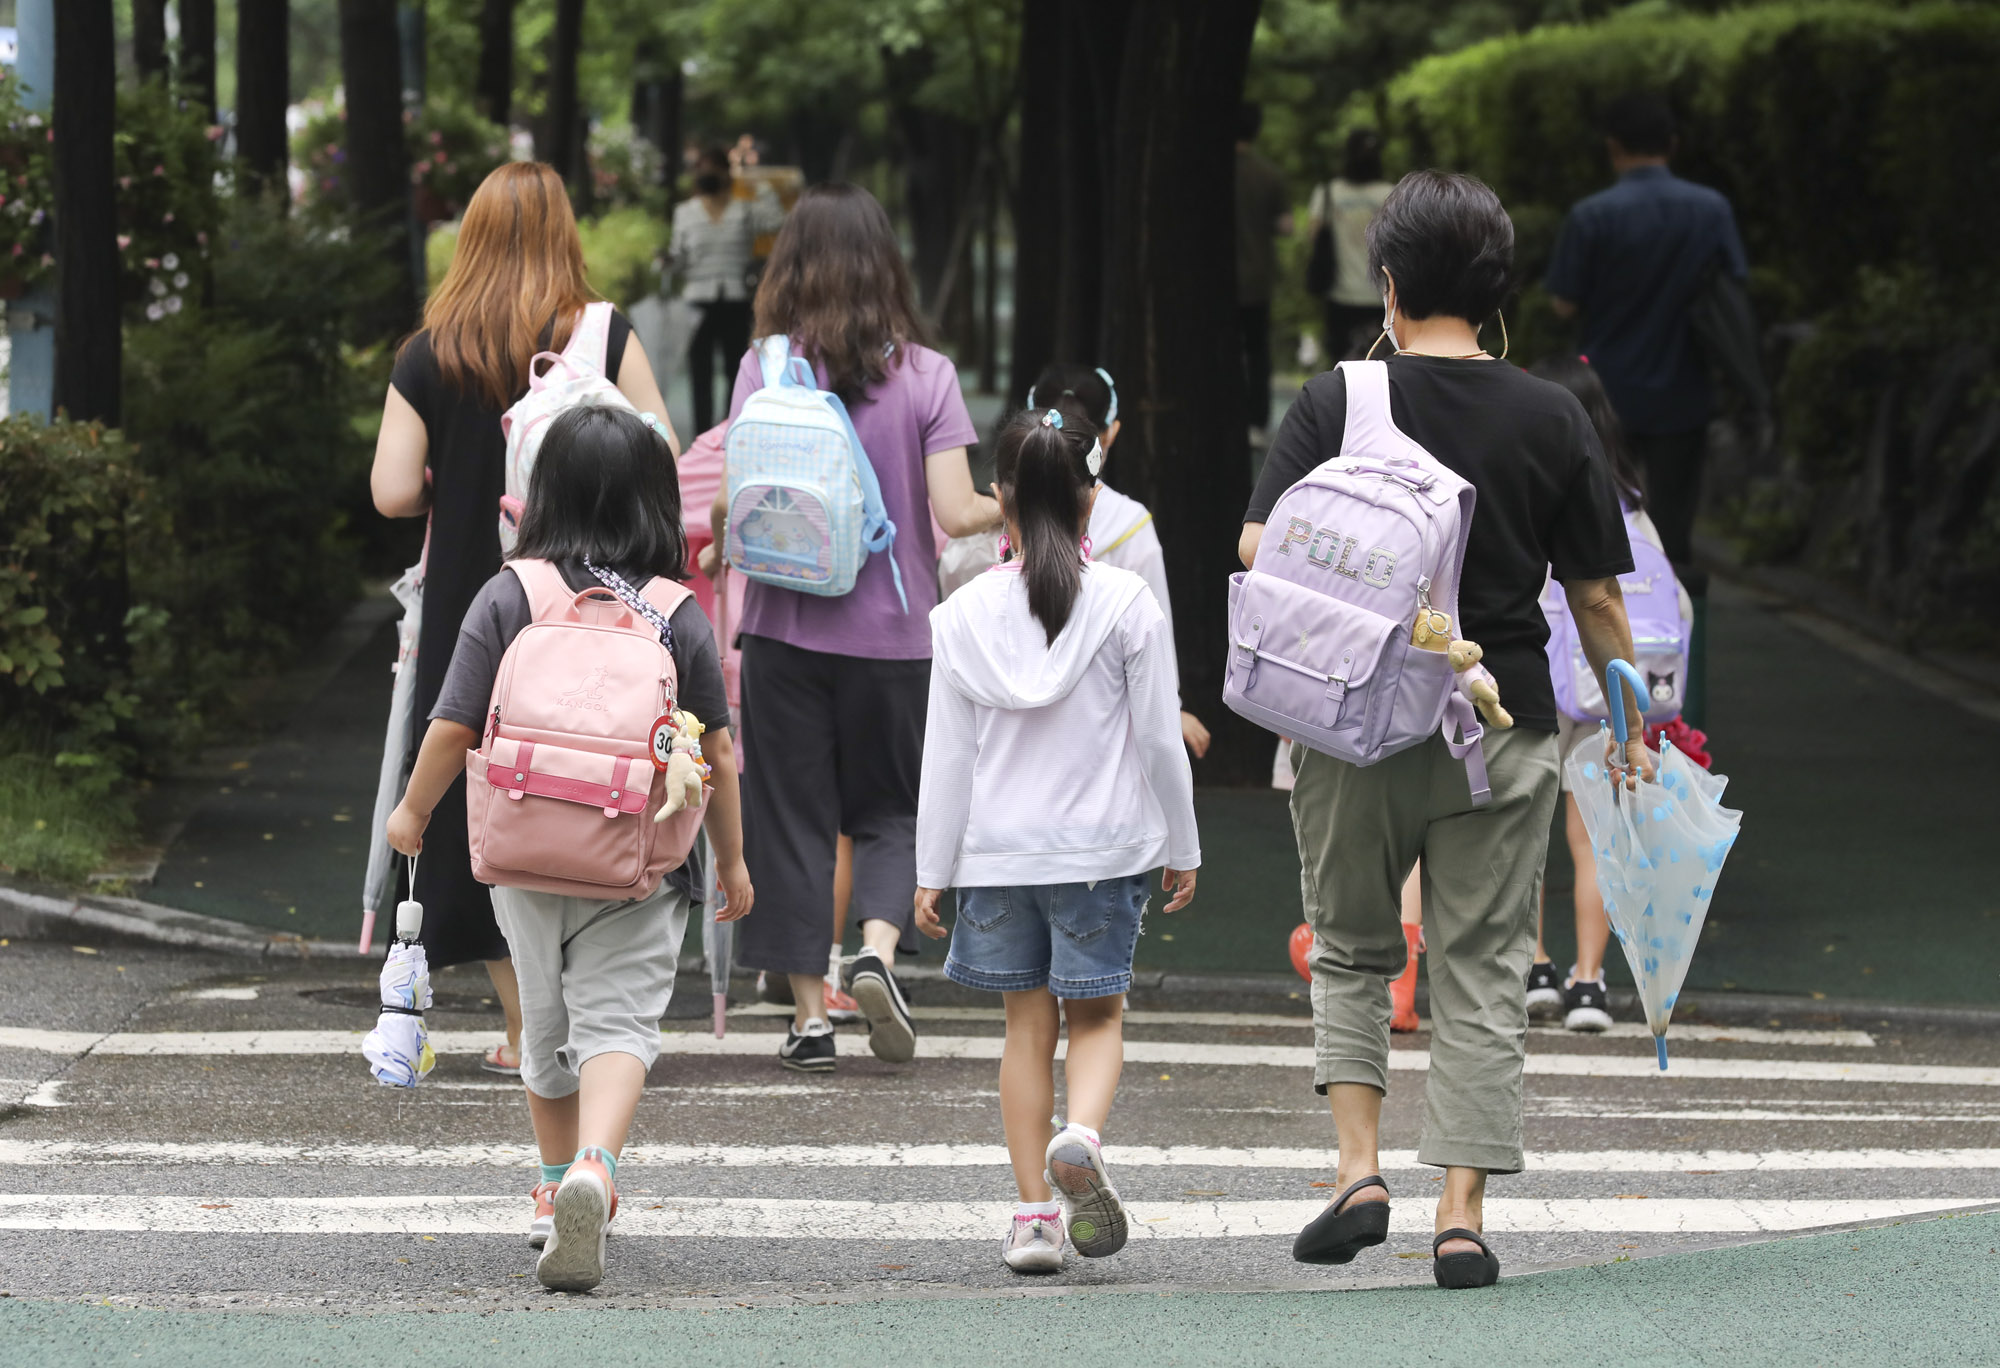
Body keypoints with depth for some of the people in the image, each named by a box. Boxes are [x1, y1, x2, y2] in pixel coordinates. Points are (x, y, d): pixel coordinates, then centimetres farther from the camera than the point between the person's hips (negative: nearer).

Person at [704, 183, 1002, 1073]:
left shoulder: (766, 368, -4)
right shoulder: (925, 375, -3)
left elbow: (740, 499, -10)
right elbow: (954, 514, -7)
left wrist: (713, 530, 11)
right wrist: (1011, 506, 13)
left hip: (788, 626, -1)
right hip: (894, 631, 1)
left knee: (791, 814, 7)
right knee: (892, 809, 15)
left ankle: (809, 1010, 4)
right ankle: (877, 946, -10)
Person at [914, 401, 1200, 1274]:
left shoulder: (966, 612, -1)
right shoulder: (1127, 604, -5)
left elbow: (947, 750, 1)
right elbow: (1160, 739, -2)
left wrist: (932, 869, 7)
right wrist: (1181, 847, 9)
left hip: (997, 845, 1)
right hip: (1102, 843, -1)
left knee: (1027, 1023, 9)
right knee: (1096, 1013, 10)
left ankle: (1033, 1213, 5)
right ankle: (1082, 1135, -20)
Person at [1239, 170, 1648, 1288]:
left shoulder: (1336, 402, -5)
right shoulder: (1552, 419, -1)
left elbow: (1261, 546, -11)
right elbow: (1597, 594, 2)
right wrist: (1629, 723, 13)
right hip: (1505, 726, 0)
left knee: (1351, 949, 18)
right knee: (1482, 969, 7)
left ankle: (1360, 1171, 3)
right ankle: (1463, 1218, 2)